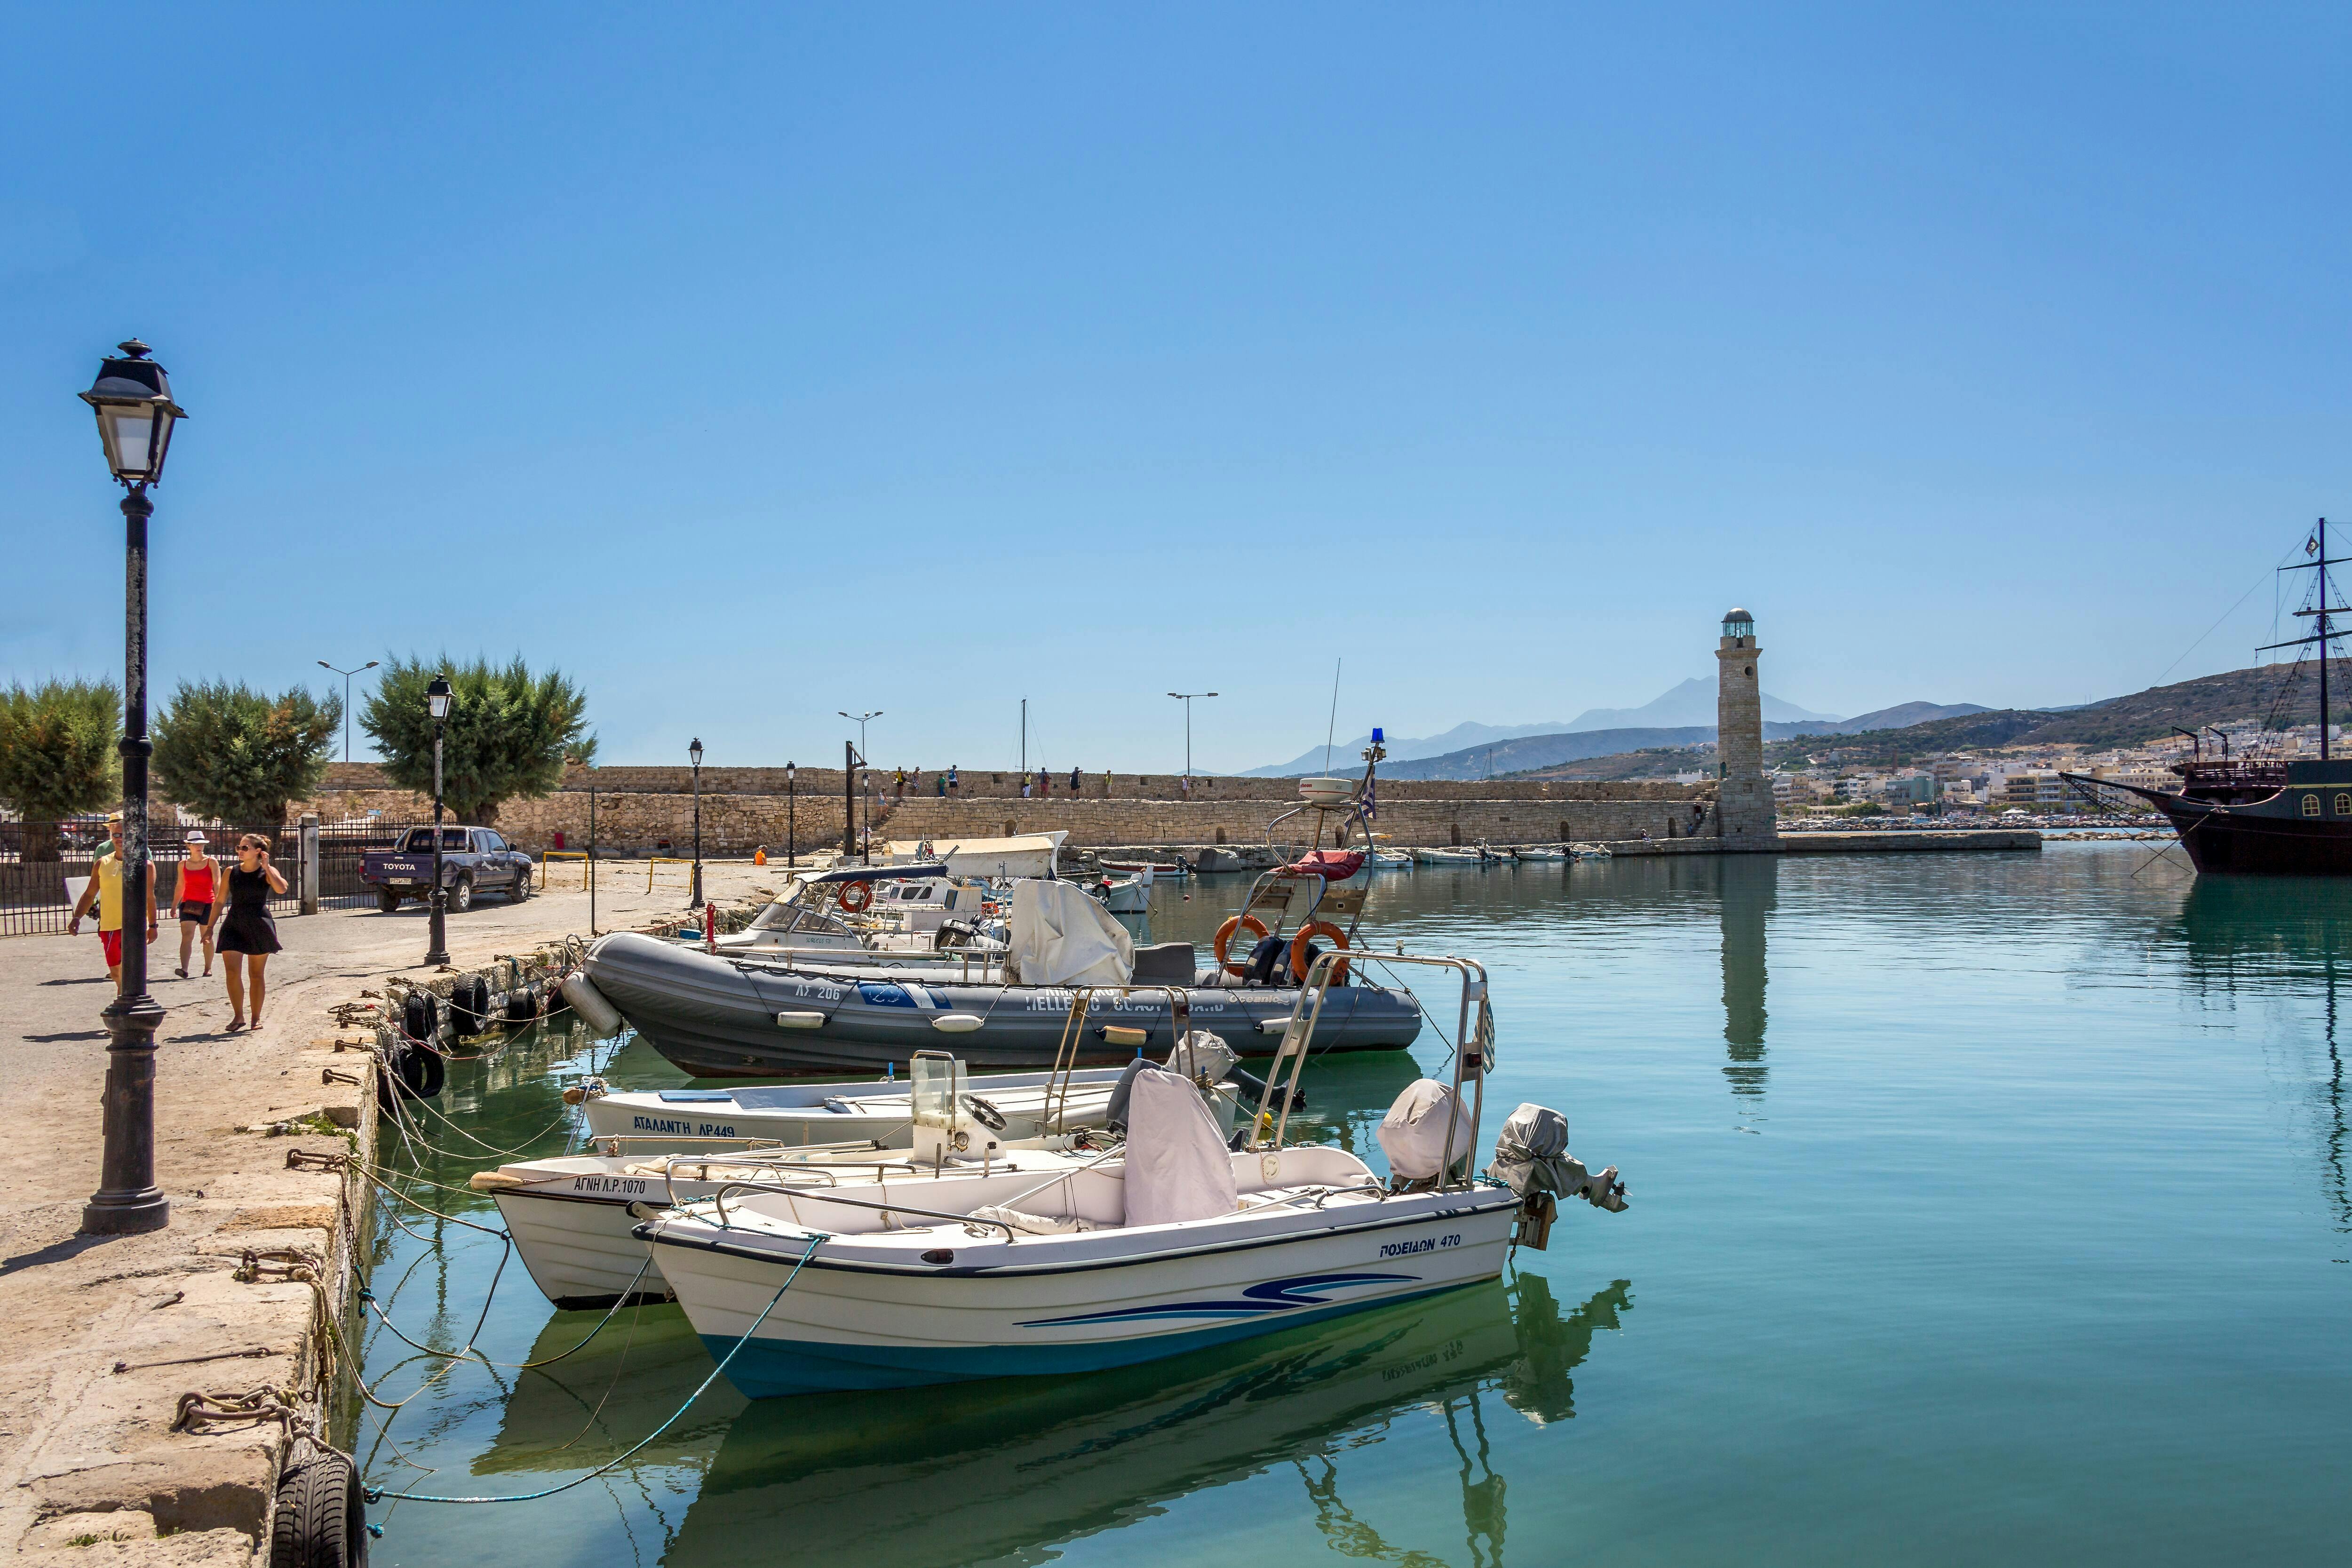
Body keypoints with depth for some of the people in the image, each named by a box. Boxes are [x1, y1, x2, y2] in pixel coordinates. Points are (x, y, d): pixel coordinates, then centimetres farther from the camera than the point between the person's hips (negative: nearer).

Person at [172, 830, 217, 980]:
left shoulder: (211, 862, -1)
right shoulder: (183, 864, 8)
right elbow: (180, 886, 17)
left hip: (207, 905, -1)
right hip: (188, 904, 1)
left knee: (207, 938, 9)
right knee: (187, 936, -14)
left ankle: (208, 969, 23)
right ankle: (184, 970, -26)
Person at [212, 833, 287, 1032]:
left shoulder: (268, 872, -1)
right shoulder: (232, 872, 6)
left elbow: (281, 889, -23)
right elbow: (220, 901, 12)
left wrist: (266, 867, -18)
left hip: (259, 926, -2)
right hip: (234, 926, 2)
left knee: (256, 975, 6)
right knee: (233, 972, -10)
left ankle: (256, 1017, 16)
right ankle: (238, 1016, 0)